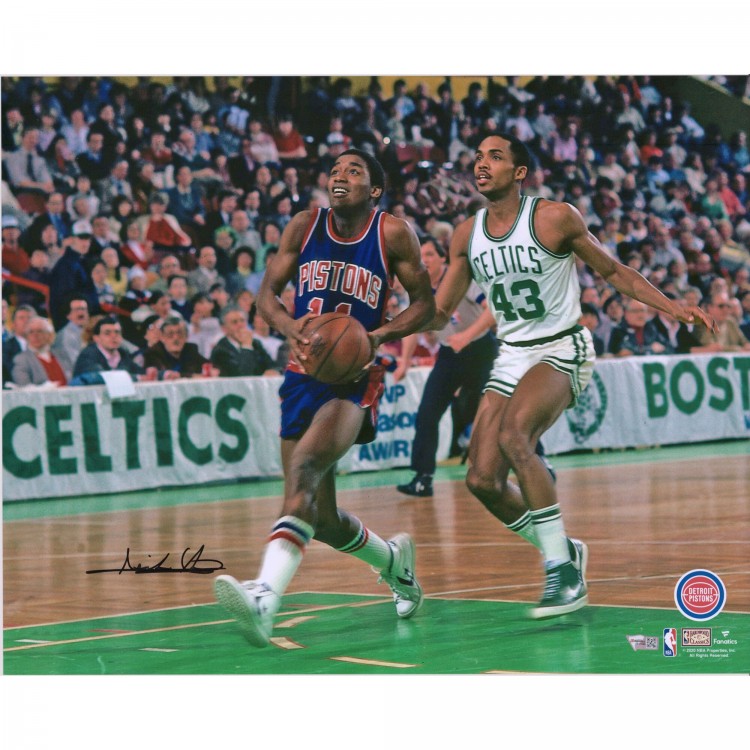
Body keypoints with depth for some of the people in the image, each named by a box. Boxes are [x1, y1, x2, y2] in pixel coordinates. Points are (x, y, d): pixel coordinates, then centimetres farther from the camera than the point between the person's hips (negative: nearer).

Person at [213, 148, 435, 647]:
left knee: (304, 468, -32)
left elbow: (425, 303, 4)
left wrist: (380, 335, -14)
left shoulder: (393, 234, -2)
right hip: (304, 374, 5)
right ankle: (393, 559, 40)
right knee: (322, 519, 7)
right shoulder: (305, 226, 7)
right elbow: (268, 292, 11)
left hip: (356, 380, -5)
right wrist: (289, 325, -11)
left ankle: (266, 596, -46)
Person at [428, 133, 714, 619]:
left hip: (562, 349, -6)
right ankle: (563, 553, 18)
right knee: (483, 479, -6)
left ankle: (563, 569, -23)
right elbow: (439, 313, 11)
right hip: (511, 356, 6)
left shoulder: (555, 218, -9)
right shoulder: (467, 235, 5)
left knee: (513, 435, -31)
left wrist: (675, 309, -9)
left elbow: (614, 272, 0)